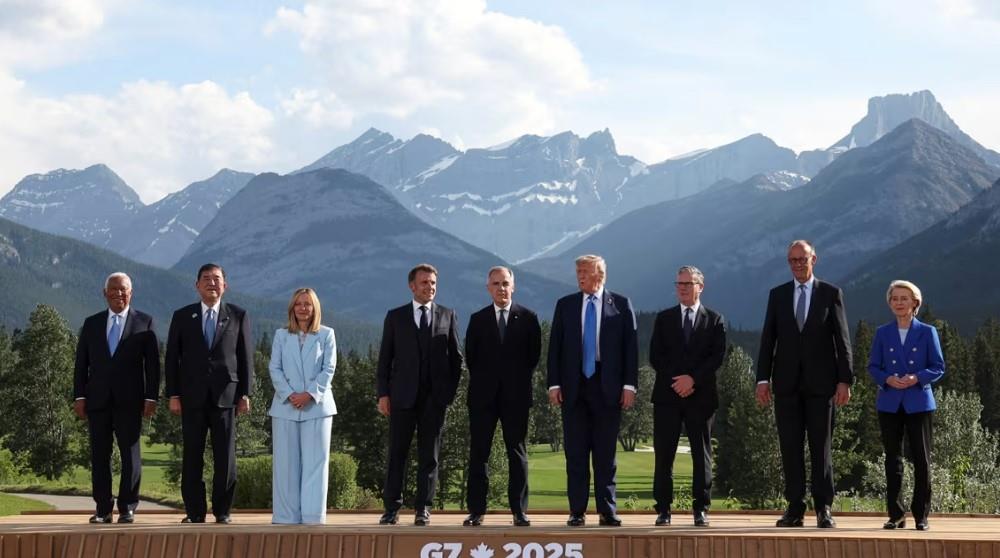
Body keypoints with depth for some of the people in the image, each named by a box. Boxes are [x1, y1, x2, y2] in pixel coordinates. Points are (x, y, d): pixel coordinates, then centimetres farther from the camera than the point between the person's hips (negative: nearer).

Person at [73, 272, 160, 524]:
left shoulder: (144, 322, 6)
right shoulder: (91, 323, 13)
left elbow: (152, 363, 2)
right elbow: (81, 363, 10)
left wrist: (151, 397, -5)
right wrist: (79, 396, 1)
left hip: (129, 399, -2)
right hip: (98, 399, 2)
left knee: (130, 453, -1)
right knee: (99, 455, 2)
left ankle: (127, 508, 6)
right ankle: (103, 509, 7)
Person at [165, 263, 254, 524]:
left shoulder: (238, 316, 7)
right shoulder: (182, 316, 8)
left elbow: (246, 357, 6)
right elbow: (172, 358, 6)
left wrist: (245, 394, 0)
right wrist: (173, 395, -1)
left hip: (225, 395, 0)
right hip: (192, 397, 1)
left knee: (225, 456, 0)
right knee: (192, 456, 2)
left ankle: (222, 512, 10)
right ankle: (194, 512, 9)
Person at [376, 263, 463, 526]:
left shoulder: (448, 316, 9)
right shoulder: (395, 317, 8)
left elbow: (455, 357, 9)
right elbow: (385, 358, 6)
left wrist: (450, 391, 0)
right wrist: (383, 393, -2)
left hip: (435, 396, 0)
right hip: (403, 396, 0)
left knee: (429, 455, 3)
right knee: (397, 453, 1)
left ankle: (423, 509, 8)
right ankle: (391, 508, 7)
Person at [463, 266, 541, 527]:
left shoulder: (527, 318, 4)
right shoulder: (478, 319, 7)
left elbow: (534, 353, 6)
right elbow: (470, 355, 9)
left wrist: (520, 379, 6)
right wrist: (482, 380, 7)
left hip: (516, 395, -1)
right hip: (483, 395, 1)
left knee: (517, 454, 2)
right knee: (478, 453, 1)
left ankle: (519, 511, 5)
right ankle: (476, 510, 5)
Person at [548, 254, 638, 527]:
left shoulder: (621, 305, 4)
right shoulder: (565, 305, 9)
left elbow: (630, 346, 1)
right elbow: (555, 347, 7)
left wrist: (629, 384, -6)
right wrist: (554, 384, -1)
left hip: (608, 387, -1)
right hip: (574, 386, 2)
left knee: (606, 453, 4)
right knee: (575, 451, 2)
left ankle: (607, 511, 9)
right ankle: (577, 511, 8)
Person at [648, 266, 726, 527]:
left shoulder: (715, 320, 8)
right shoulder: (664, 318, 12)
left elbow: (718, 356, -2)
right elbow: (655, 356, 5)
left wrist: (693, 378, -13)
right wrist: (677, 381, -8)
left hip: (701, 395, -1)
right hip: (667, 396, 1)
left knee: (701, 454, 1)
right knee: (664, 454, -1)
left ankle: (701, 509, 7)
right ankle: (663, 509, 4)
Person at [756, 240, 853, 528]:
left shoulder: (831, 294, 4)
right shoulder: (777, 294, 10)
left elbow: (842, 340, 1)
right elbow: (768, 339, 7)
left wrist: (844, 380, -6)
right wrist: (763, 378, 0)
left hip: (820, 383, -2)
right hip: (787, 383, 2)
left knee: (821, 448, 1)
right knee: (790, 448, 3)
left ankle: (824, 508, 6)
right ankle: (795, 508, 8)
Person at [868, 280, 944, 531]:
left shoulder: (927, 332, 2)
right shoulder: (883, 333, 7)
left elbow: (938, 367, 1)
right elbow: (873, 366, 7)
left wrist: (917, 378, -16)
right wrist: (887, 379, -13)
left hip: (918, 403, -2)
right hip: (890, 404, 2)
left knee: (921, 458, 0)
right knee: (893, 458, 4)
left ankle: (921, 515, 7)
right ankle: (895, 514, 11)